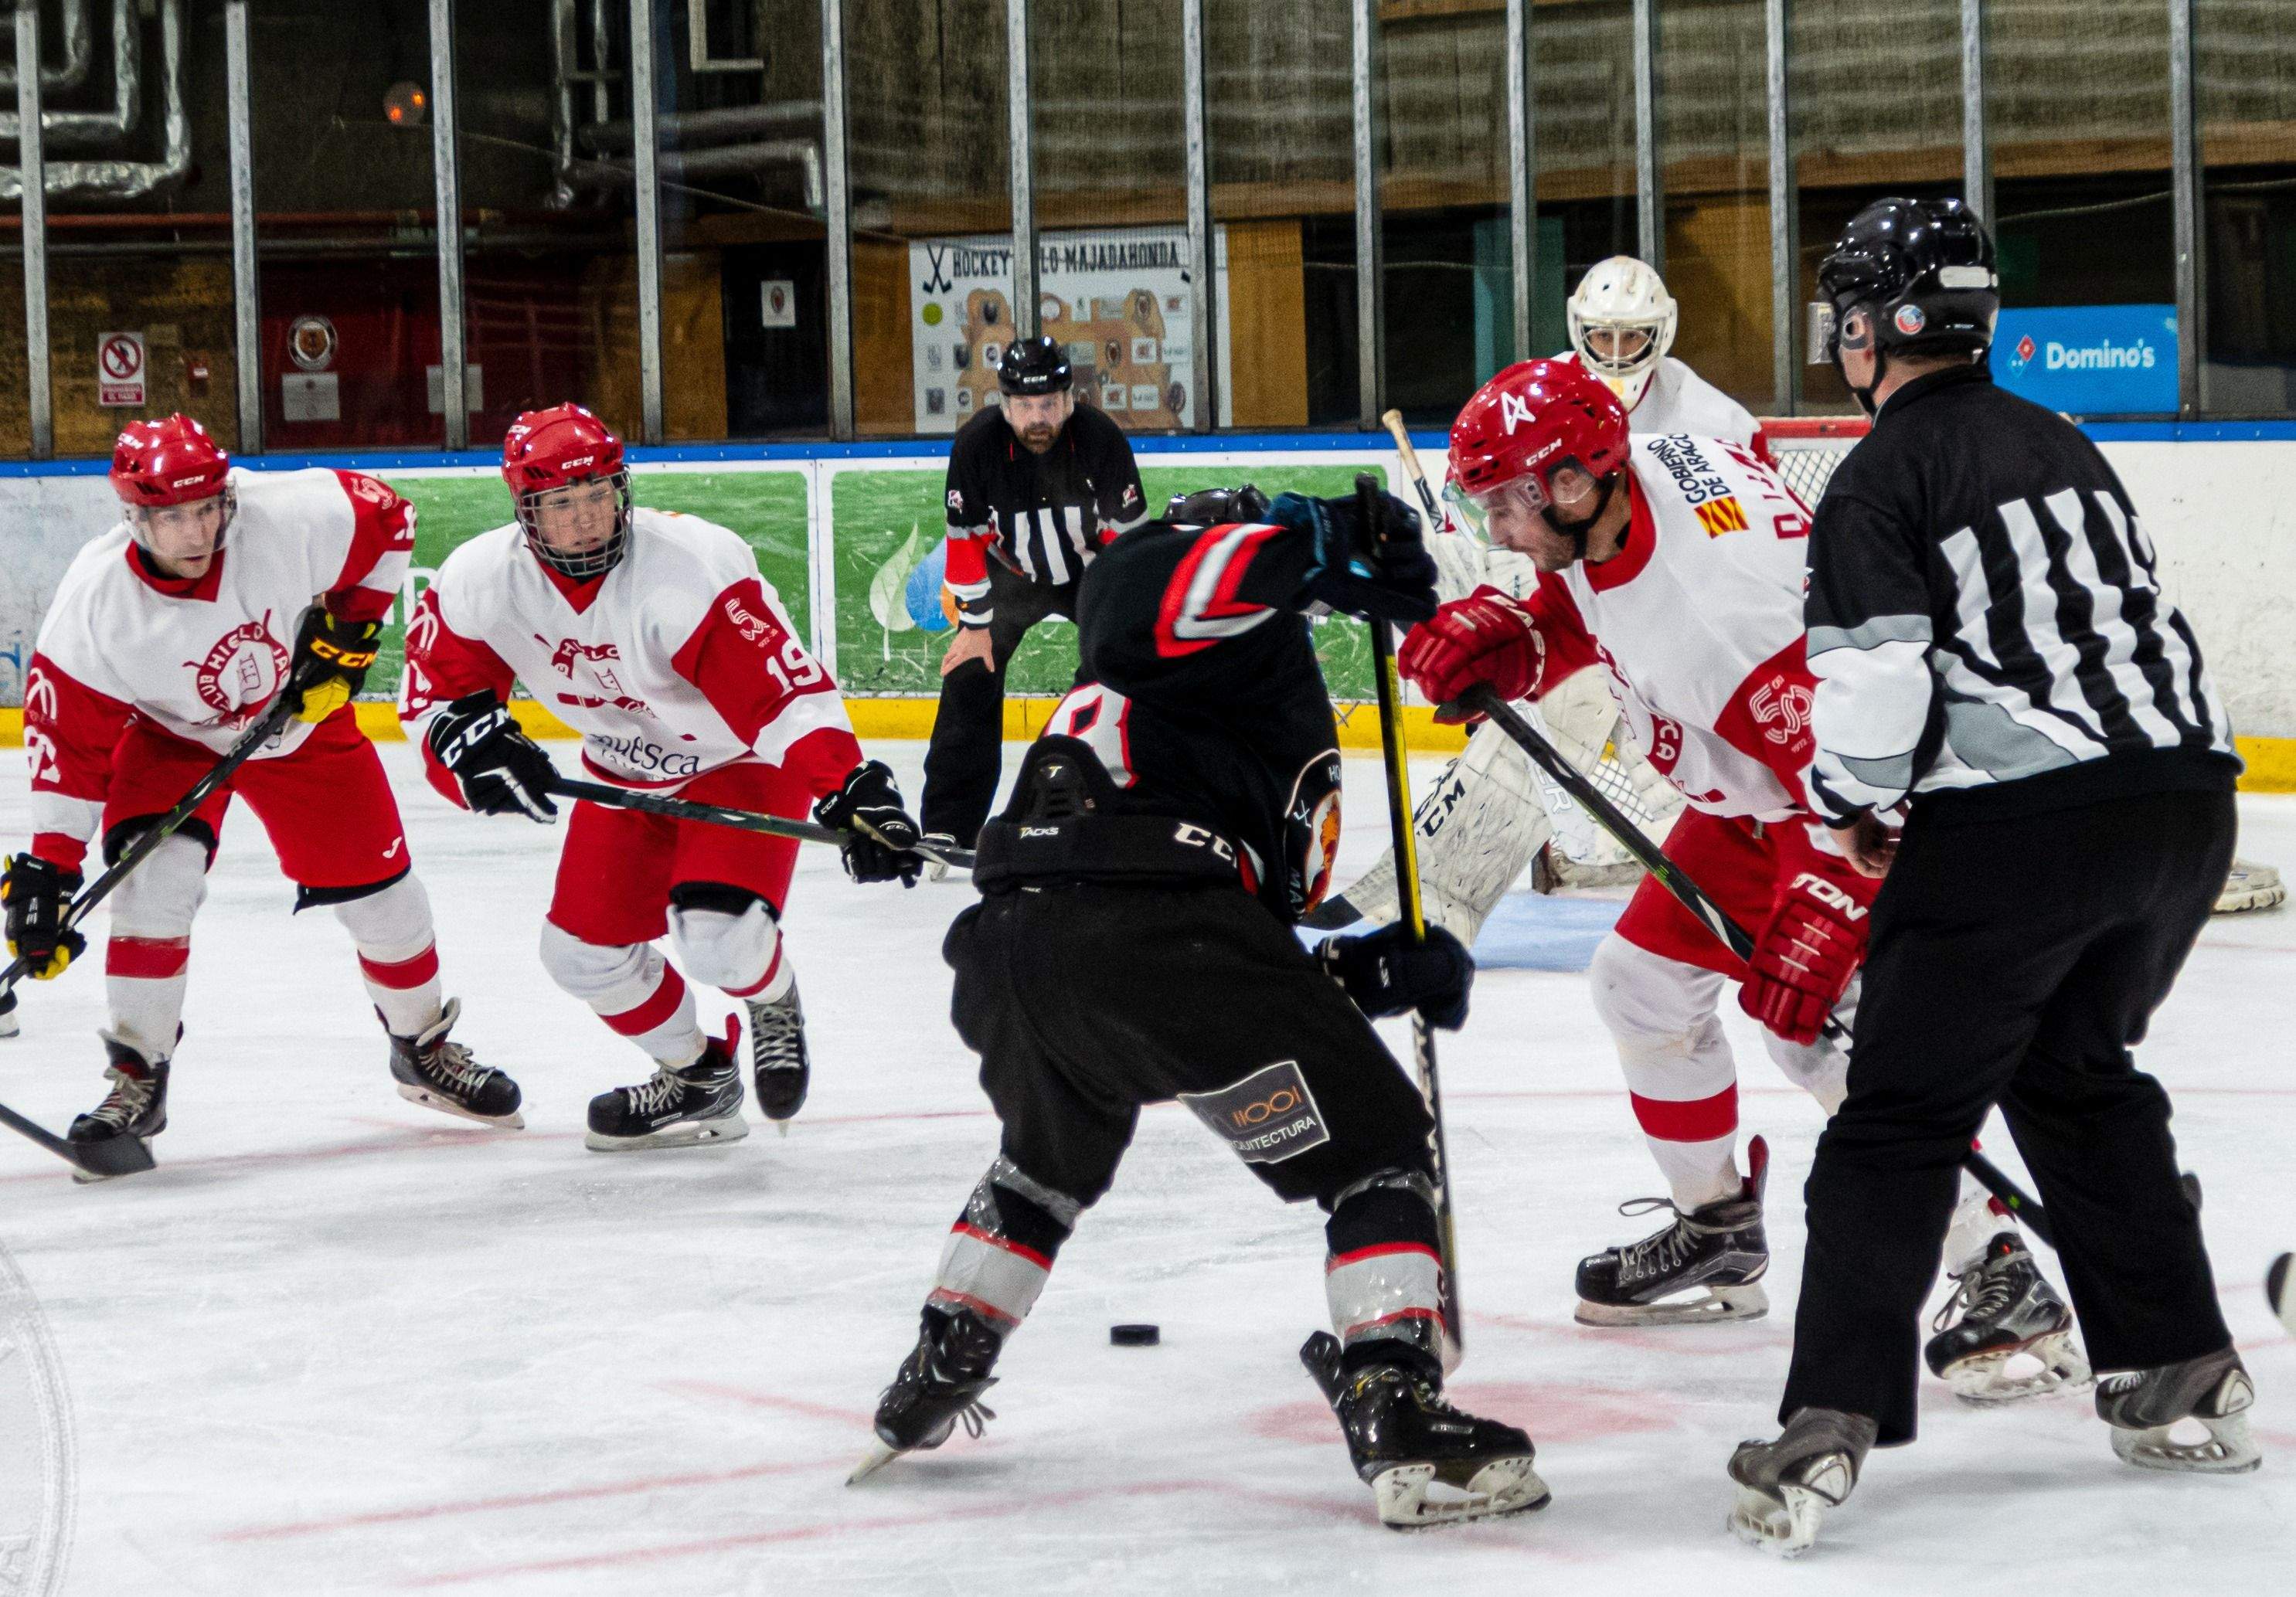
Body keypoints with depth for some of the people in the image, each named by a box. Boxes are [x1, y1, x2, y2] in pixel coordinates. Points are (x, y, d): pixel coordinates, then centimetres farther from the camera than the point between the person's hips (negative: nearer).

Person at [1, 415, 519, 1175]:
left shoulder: (292, 518, -33)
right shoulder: (95, 603, -30)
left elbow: (387, 521, -12)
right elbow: (69, 740, -23)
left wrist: (348, 624, -13)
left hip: (306, 719, 1)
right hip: (171, 735, -1)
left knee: (378, 887, 4)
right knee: (155, 876, -24)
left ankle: (425, 1047, 32)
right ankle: (138, 1078, -8)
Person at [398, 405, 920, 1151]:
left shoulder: (691, 570, -35)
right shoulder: (482, 581, -18)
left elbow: (785, 692, -40)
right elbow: (433, 691, -5)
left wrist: (850, 790, -53)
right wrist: (473, 741, -27)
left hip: (739, 761, -6)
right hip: (627, 772, 6)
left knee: (716, 939, -25)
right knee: (582, 949, 2)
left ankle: (774, 1001, 14)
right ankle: (697, 1080, 29)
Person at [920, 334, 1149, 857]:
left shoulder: (1101, 438, -26)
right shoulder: (975, 444, -25)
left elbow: (1129, 534, -16)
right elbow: (967, 540, -14)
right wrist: (975, 622, -12)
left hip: (1093, 573, 0)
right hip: (1009, 574, 0)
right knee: (969, 684, -8)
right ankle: (946, 829, -2)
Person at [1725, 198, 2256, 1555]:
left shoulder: (1879, 480, -3)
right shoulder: (2061, 444, 20)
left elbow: (1875, 681, -12)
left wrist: (1853, 803, 8)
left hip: (2021, 818, -7)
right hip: (2189, 790, 7)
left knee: (1904, 1113, -2)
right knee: (2075, 1070, 25)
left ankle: (1832, 1426, -10)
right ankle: (2186, 1379, 24)